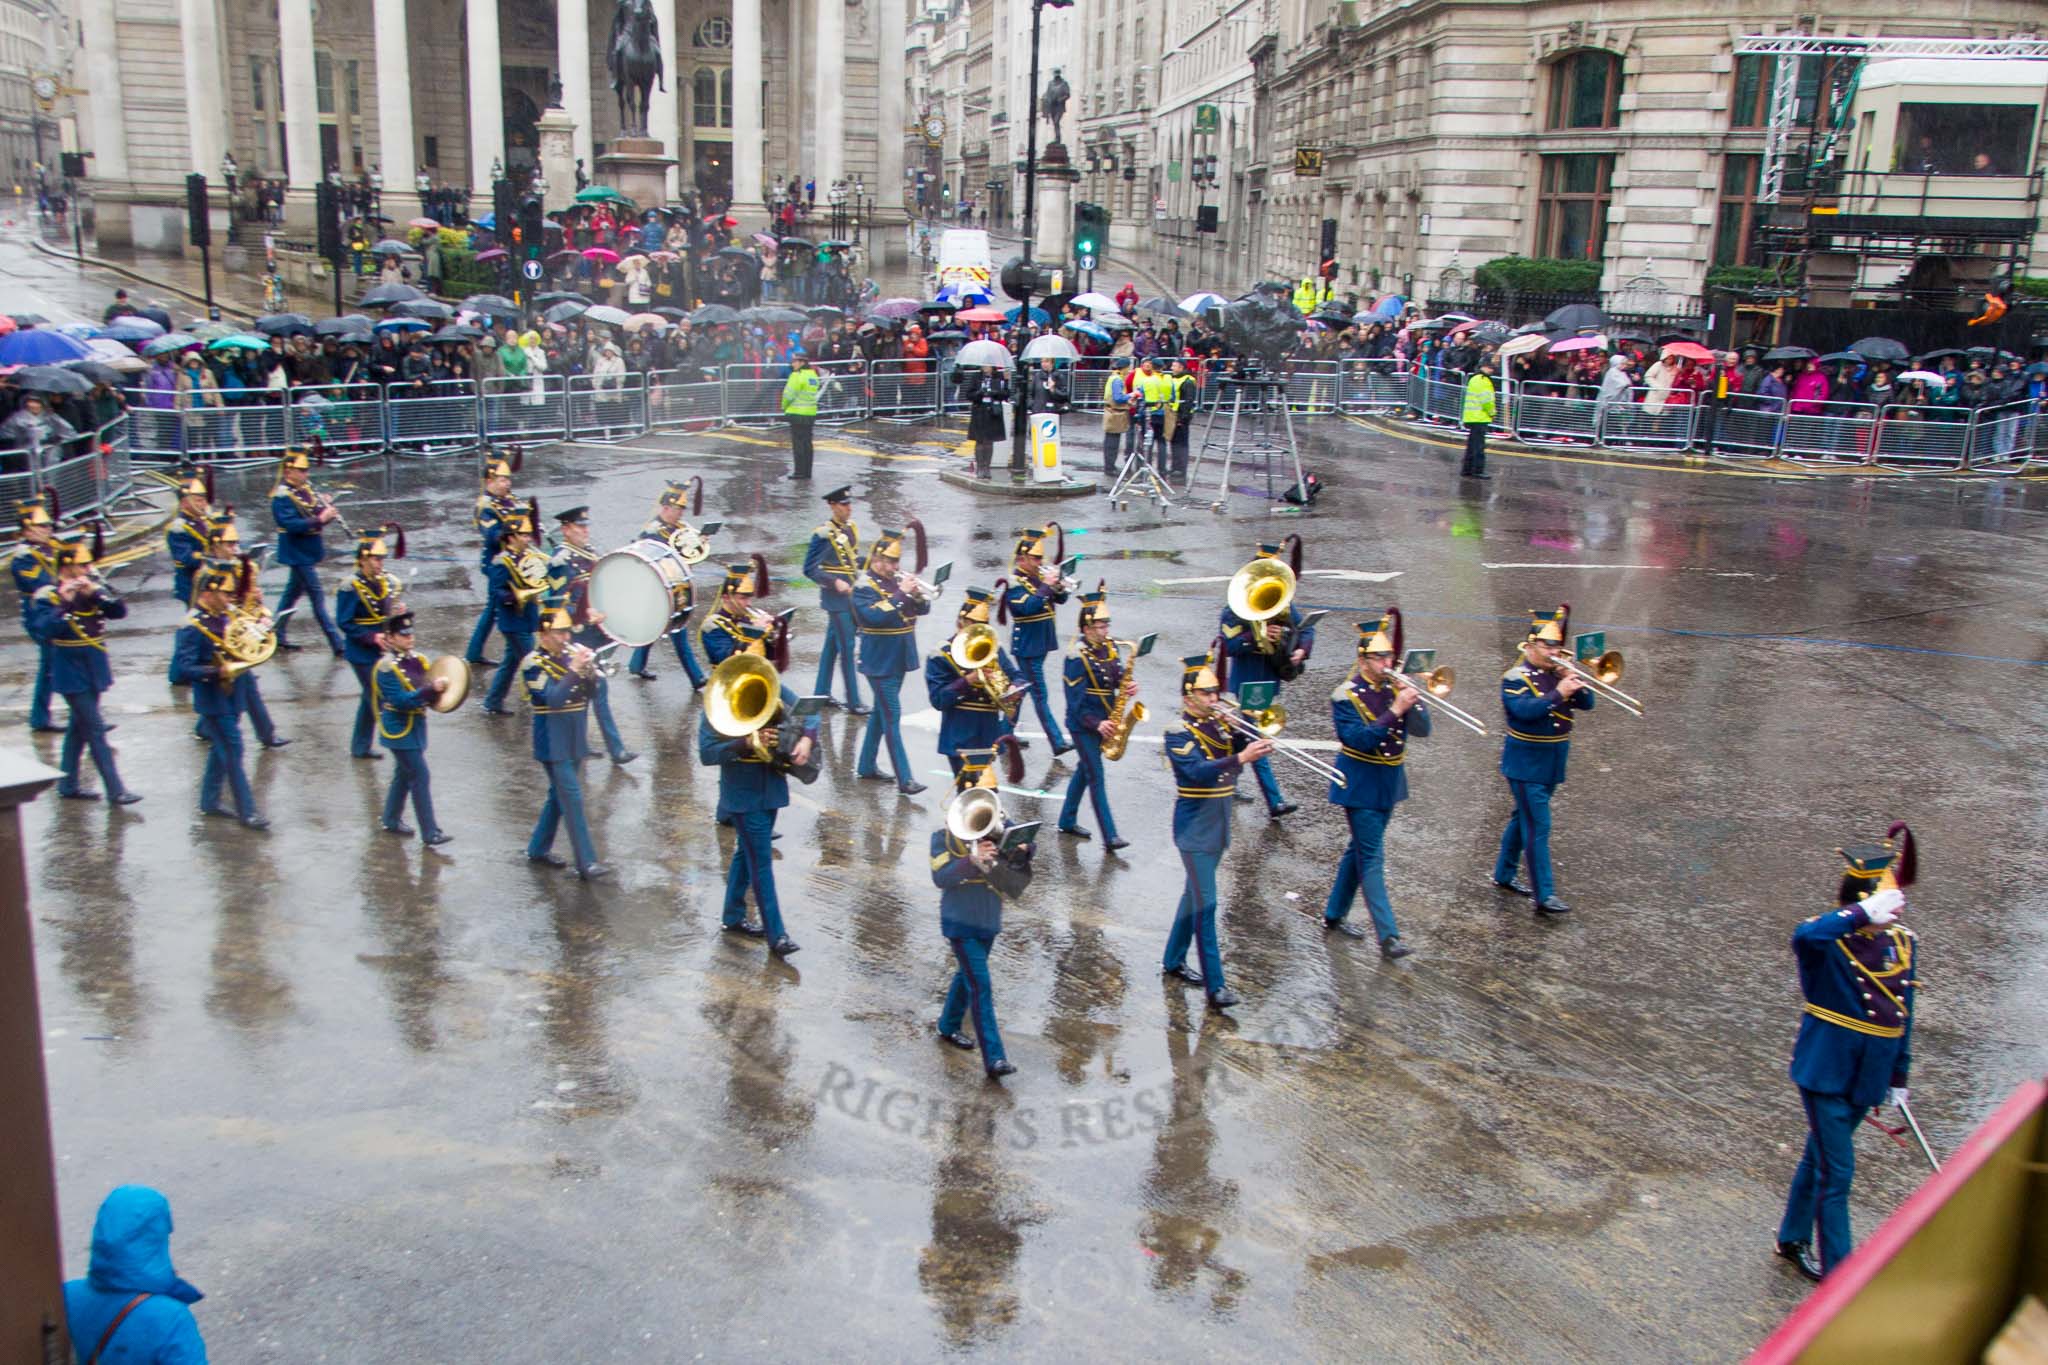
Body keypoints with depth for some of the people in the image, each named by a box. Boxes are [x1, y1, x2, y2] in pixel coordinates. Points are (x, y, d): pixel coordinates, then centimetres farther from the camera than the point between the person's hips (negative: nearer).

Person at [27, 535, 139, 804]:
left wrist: (96, 594, -21)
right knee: (96, 730, -7)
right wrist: (64, 603, -31)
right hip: (72, 674, -6)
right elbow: (43, 630, -25)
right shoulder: (47, 596, -11)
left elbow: (120, 611, -8)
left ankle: (68, 784, 28)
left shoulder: (95, 587, 4)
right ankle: (115, 791, -5)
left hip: (94, 670, 6)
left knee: (80, 727, 16)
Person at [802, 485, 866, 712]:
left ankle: (822, 692, 27)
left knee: (832, 644, 16)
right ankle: (853, 701, 1)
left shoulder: (851, 528, 8)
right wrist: (835, 582, -23)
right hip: (836, 597, -8)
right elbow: (810, 569, -15)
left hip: (851, 594, 8)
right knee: (847, 647, -5)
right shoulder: (824, 534, -15)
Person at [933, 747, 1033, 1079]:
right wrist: (973, 860, -32)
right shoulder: (945, 835, -10)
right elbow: (940, 877, -20)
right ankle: (993, 1058, -13)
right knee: (981, 987, -11)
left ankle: (949, 1027, 45)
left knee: (967, 976, 23)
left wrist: (1023, 849, -27)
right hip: (961, 923, -6)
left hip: (989, 920, 6)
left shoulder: (998, 828, 3)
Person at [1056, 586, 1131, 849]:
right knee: (1097, 777, -7)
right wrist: (1096, 724, -25)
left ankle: (1067, 822, 33)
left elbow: (1118, 676, 12)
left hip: (1104, 720, 8)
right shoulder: (1077, 657, -19)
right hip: (1083, 724, -8)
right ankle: (1109, 837, -6)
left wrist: (1128, 687, -11)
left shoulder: (1110, 647, 3)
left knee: (1085, 770, 18)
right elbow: (1076, 701, -19)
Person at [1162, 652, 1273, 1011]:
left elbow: (1247, 750, 2)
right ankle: (1215, 987, -8)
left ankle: (1174, 959, 33)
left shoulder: (1219, 724, 9)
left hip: (1218, 827, 8)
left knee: (1194, 896, 18)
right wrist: (1240, 758, -38)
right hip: (1195, 829, -8)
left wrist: (1237, 732, -14)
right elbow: (1198, 772, -28)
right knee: (1205, 904, -9)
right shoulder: (1179, 732, -13)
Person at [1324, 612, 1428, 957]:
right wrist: (1394, 711, -30)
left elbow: (1422, 729, -3)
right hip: (1362, 784, -7)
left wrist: (1413, 700, -20)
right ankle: (1387, 935, -7)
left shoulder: (1396, 686, 2)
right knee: (1372, 858, -6)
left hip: (1389, 783, 7)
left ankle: (1334, 914, 31)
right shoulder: (1346, 695, -14)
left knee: (1360, 850, 17)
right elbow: (1360, 740, -25)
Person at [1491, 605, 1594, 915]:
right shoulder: (1516, 678, -12)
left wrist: (1574, 682, -14)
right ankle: (1544, 895, -9)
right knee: (1538, 827, -10)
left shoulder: (1558, 674, 8)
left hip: (1552, 764, 7)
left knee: (1524, 819, 18)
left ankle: (1504, 874, 33)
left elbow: (1587, 703, 2)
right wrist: (1558, 694, -31)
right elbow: (1524, 710, -28)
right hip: (1526, 764, -7)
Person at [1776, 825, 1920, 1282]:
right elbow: (1803, 936, -47)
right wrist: (1864, 913, -49)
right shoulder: (1829, 940, -19)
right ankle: (1838, 1271, 11)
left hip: (1868, 1078, 6)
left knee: (1819, 1158, 21)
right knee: (1837, 1172, -1)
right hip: (1826, 1072, -6)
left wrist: (1899, 1078, 16)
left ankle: (1793, 1240, 38)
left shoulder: (1903, 944, 2)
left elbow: (1903, 1017, 12)